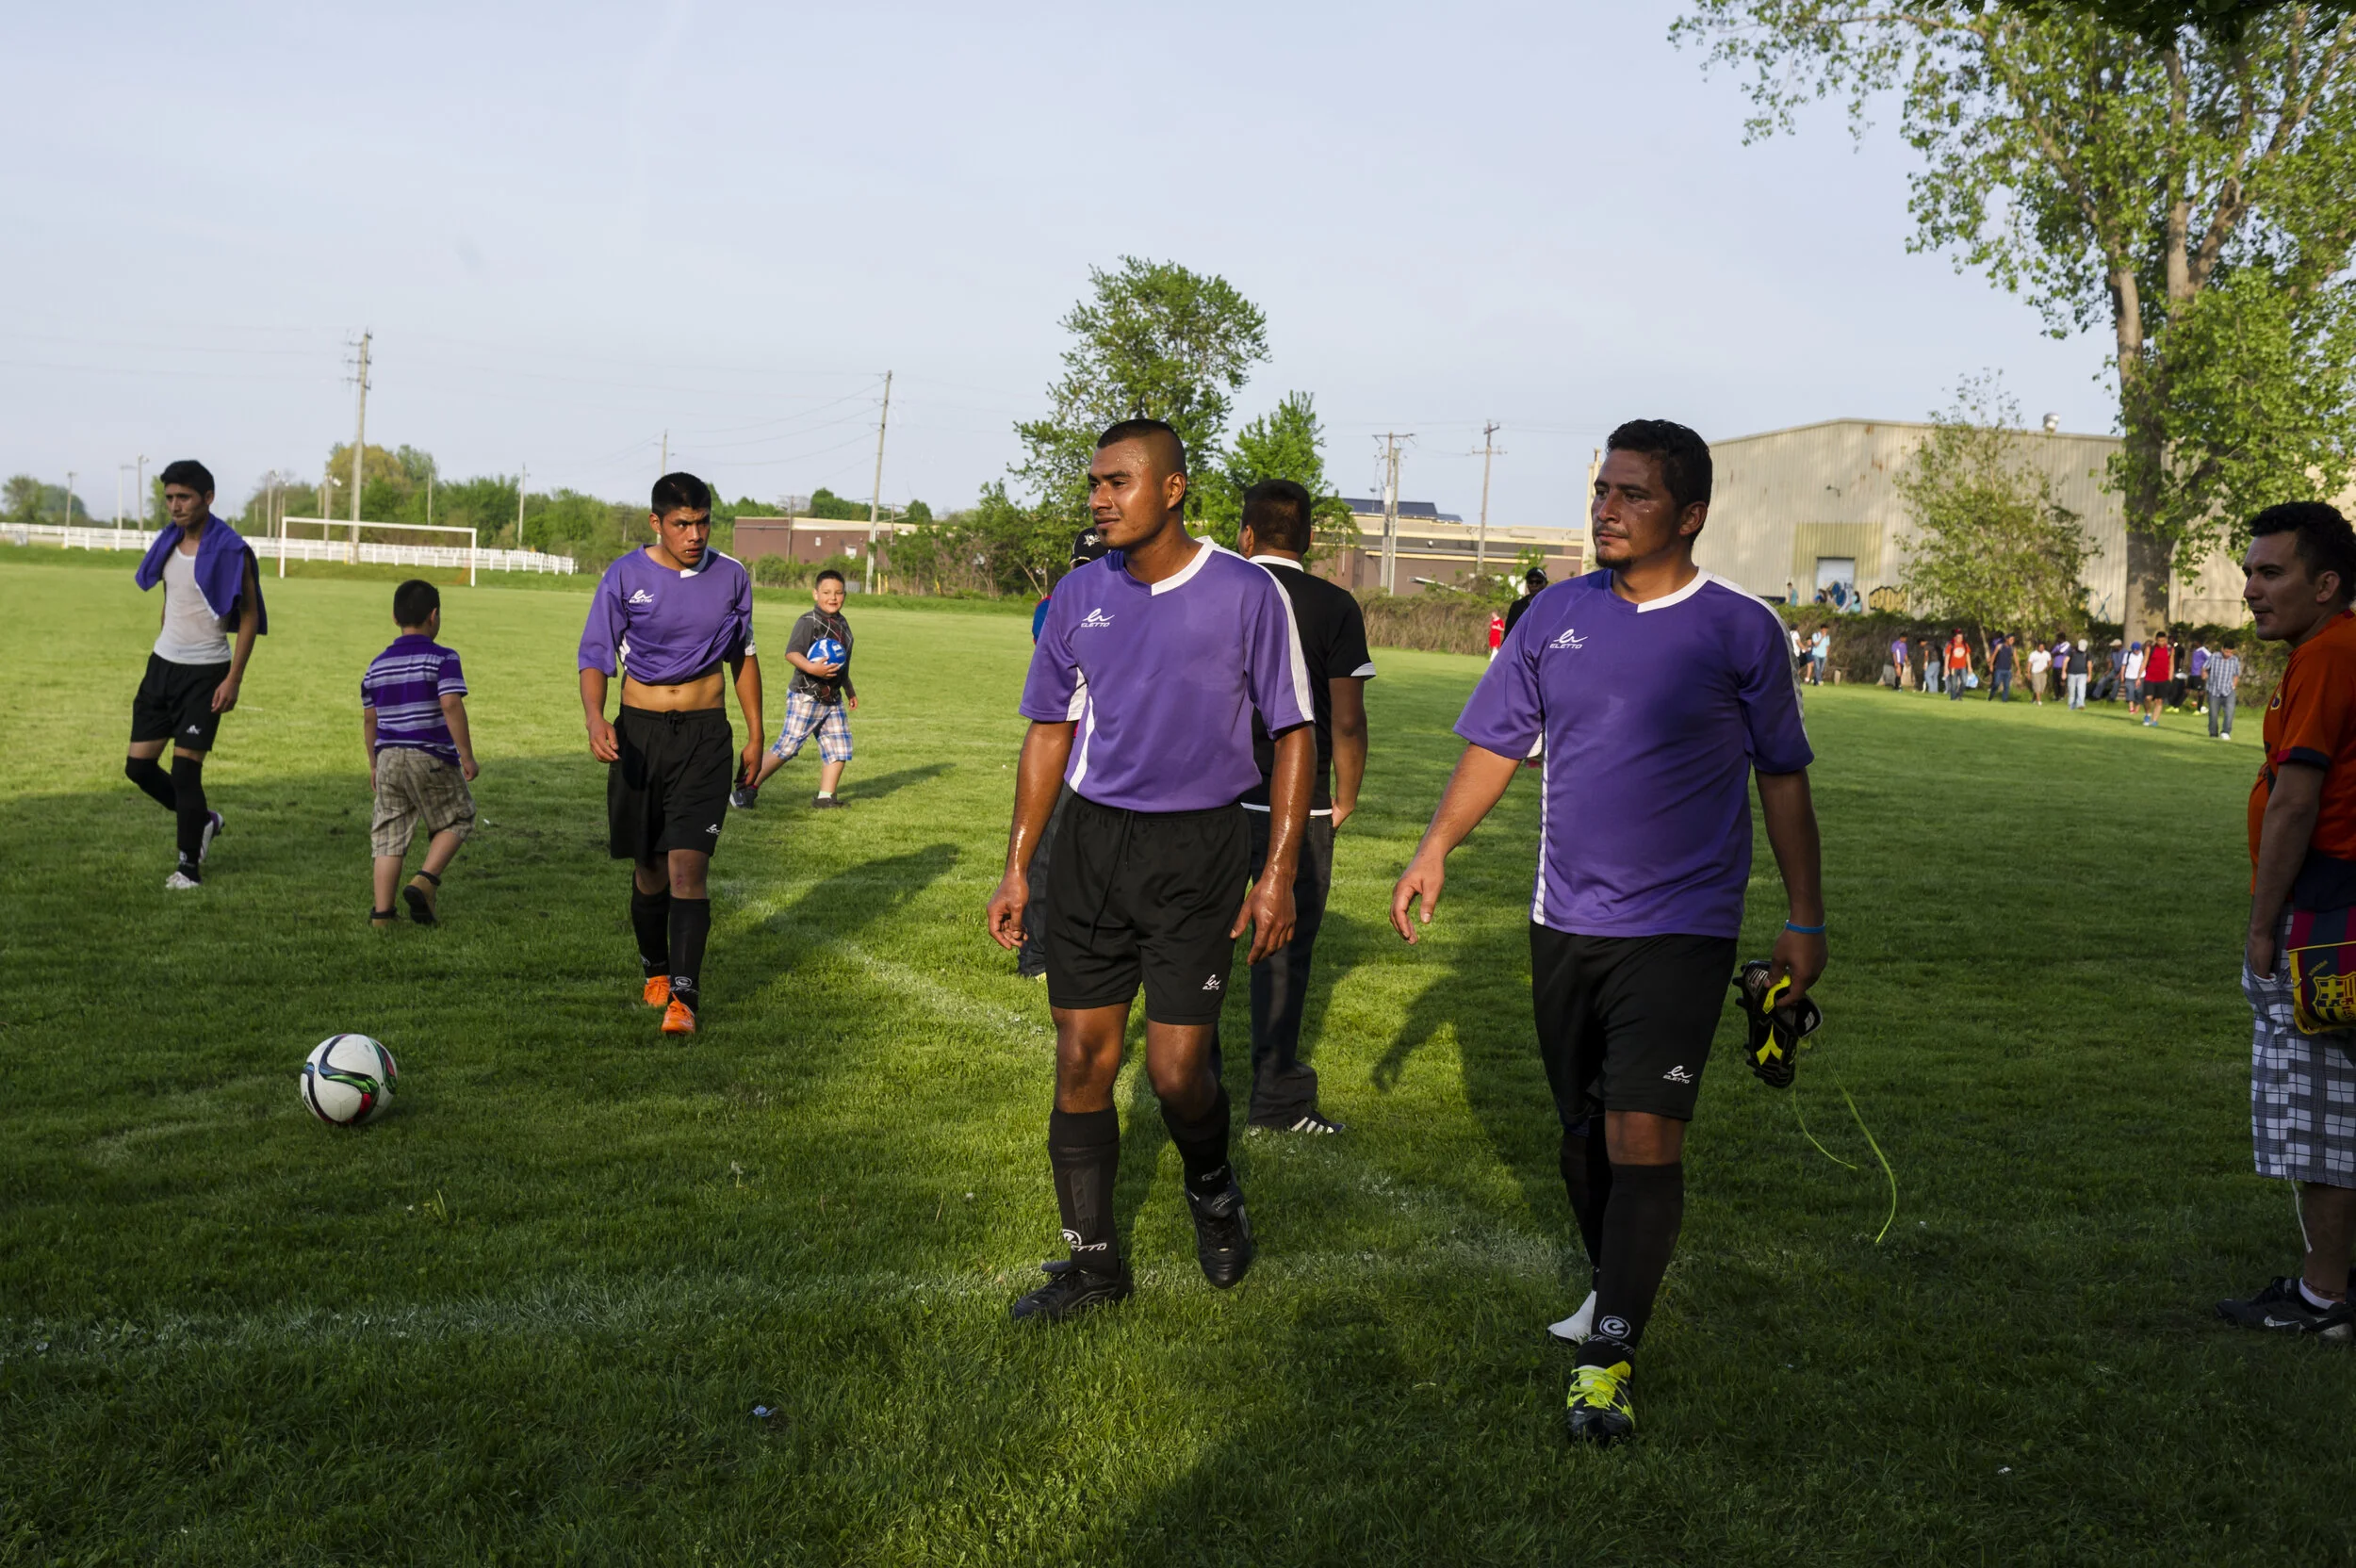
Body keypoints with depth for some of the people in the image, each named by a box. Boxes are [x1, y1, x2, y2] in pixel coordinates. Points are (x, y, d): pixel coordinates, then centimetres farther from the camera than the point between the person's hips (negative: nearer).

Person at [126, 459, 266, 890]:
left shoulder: (229, 551, -14)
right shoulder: (168, 542, 7)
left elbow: (250, 619, -12)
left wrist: (233, 680, -17)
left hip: (205, 672, -7)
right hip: (163, 664, 7)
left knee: (185, 769, -8)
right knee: (138, 765, 6)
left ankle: (190, 866, 5)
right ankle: (203, 819, 30)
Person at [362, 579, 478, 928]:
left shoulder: (378, 665, 11)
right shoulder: (442, 658, -7)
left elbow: (369, 719, 15)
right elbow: (451, 706, -17)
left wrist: (374, 764, 25)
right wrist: (467, 756, -13)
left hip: (389, 758, 5)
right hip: (432, 758, -5)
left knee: (389, 836, 7)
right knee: (455, 821, 14)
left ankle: (382, 911, 4)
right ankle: (425, 880, -6)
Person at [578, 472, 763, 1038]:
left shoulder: (731, 577, 2)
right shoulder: (625, 577, -5)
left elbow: (743, 655, 14)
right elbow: (595, 655, -5)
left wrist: (756, 736, 14)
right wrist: (595, 718, -24)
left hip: (705, 736, 0)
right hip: (638, 732, 0)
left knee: (688, 864, -12)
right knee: (649, 867, 10)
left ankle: (684, 996, -12)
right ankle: (655, 968, 34)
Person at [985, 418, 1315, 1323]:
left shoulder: (1246, 593, -7)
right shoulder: (1080, 596, 5)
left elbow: (1293, 733, -2)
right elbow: (1049, 731, 13)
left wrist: (1278, 874, -8)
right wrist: (1017, 868, 8)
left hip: (1199, 849, -4)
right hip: (1091, 841, 4)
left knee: (1176, 1071, -7)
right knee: (1081, 1060, 4)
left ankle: (1212, 1189, 27)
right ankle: (1092, 1262, 18)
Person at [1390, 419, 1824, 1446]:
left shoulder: (1740, 630, -3)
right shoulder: (1556, 616, 5)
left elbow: (1782, 777, 4)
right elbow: (1496, 744, 10)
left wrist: (1805, 919, 3)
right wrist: (1437, 845, -2)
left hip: (1680, 928, -4)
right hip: (1565, 922, 4)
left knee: (1642, 1135, -13)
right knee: (1581, 1129, 14)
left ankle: (1608, 1357, -7)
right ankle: (1616, 1284, 37)